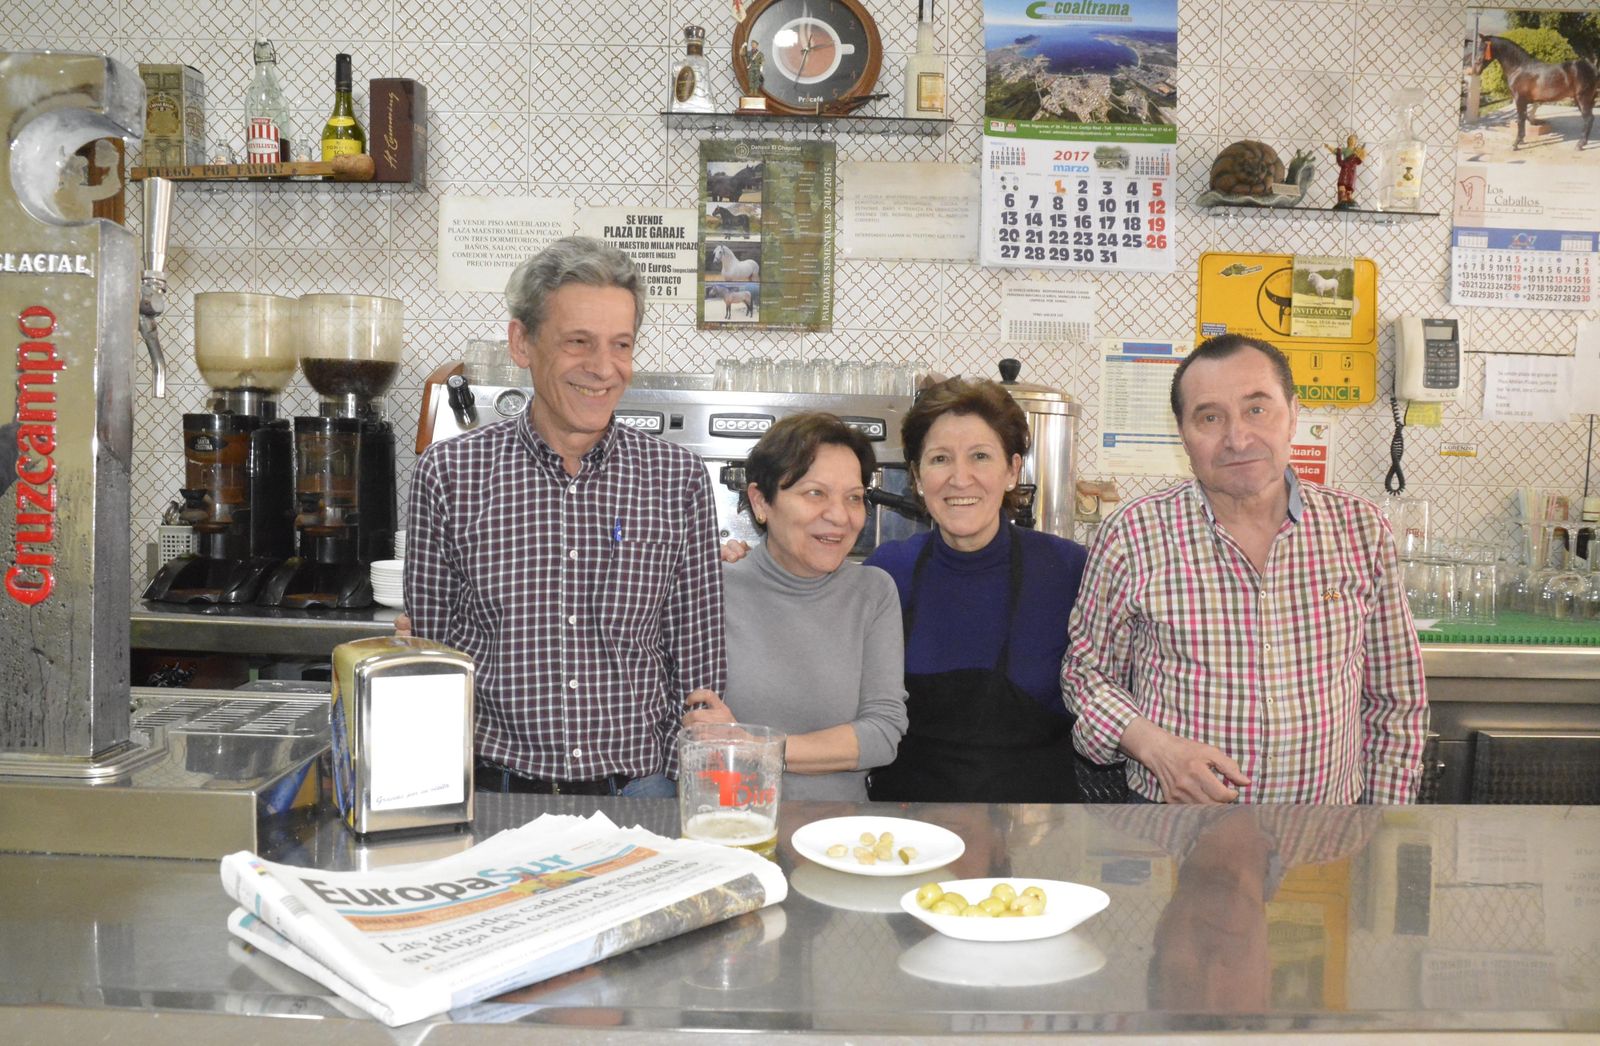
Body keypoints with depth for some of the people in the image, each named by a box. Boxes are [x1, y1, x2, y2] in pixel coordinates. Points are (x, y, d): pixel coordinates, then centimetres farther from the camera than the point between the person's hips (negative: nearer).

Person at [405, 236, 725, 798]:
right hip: (494, 786, 0)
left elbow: (699, 661, 6)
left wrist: (691, 789, 1)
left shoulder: (679, 478, 1)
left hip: (636, 786, 1)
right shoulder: (448, 474, -1)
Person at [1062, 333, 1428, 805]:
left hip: (1330, 813, 3)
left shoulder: (1361, 528, -3)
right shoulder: (1132, 535, -11)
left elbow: (1397, 699, 5)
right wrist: (1154, 746, -17)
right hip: (1174, 806, -2)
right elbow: (1085, 672, 0)